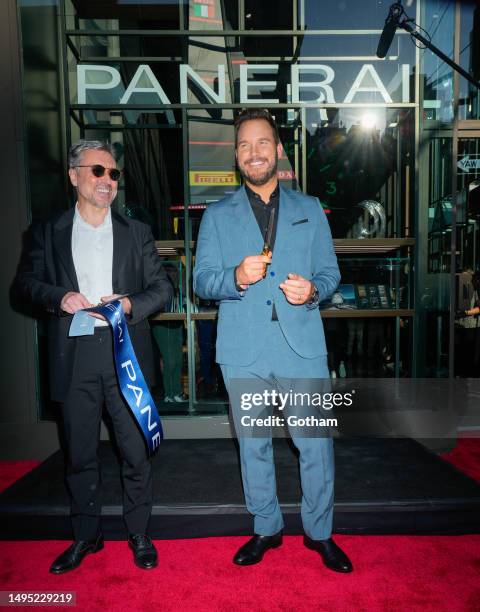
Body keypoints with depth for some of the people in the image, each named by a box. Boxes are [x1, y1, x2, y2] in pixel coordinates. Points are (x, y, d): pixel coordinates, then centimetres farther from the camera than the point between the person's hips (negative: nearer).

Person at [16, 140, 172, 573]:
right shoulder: (48, 232, 8)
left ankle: (139, 533, 27)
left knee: (136, 451, 6)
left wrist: (130, 305, -14)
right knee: (80, 453, 13)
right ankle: (86, 535, 33)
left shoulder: (136, 232, 8)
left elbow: (162, 288, 5)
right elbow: (26, 281, 8)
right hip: (74, 357, 1)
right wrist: (59, 297, -12)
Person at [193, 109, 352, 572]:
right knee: (253, 445, 13)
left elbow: (330, 272, 10)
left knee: (316, 443, 5)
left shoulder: (309, 209, 12)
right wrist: (237, 277, -20)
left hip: (302, 346, 0)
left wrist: (313, 289, -13)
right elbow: (202, 280, 1)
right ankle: (266, 529, 35)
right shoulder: (217, 215, 9)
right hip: (243, 350, 1)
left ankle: (319, 532, 29)